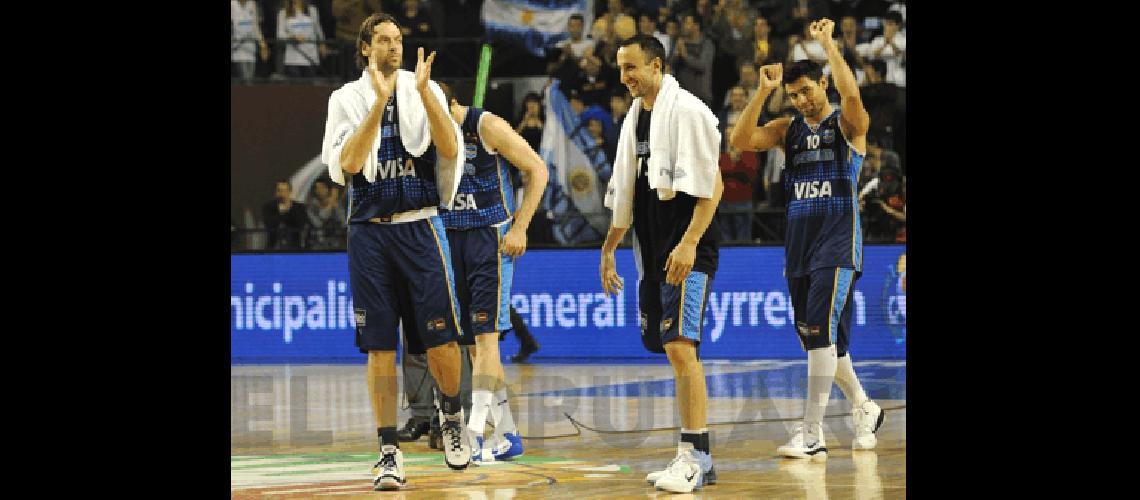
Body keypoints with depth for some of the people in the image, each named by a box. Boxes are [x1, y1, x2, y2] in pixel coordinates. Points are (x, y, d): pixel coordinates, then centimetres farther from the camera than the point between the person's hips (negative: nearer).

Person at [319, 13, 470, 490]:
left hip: (419, 226, 0)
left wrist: (422, 92, -17)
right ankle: (389, 450, 4)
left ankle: (452, 414, 22)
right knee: (379, 346, 0)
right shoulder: (347, 98, 6)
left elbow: (450, 149, -8)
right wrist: (379, 101, -15)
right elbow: (347, 163, -9)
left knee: (440, 338, -6)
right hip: (369, 230, 0)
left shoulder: (426, 89, 5)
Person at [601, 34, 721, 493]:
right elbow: (625, 196, 25)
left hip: (686, 251, -9)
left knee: (681, 346, -16)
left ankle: (697, 456, -15)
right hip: (653, 253, 9)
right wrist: (608, 250, 24)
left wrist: (689, 243, -23)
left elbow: (712, 185, -15)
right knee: (674, 351, 9)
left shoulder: (687, 111, -10)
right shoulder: (635, 118, 16)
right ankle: (693, 456, 13)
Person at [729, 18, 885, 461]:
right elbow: (741, 141, -1)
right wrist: (763, 91, -6)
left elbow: (851, 95, -25)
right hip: (799, 239, 6)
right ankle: (864, 408, 30)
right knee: (820, 339, 10)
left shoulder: (847, 124, -2)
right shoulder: (788, 129, 13)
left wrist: (828, 42, -19)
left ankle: (812, 432, -19)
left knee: (820, 330, -17)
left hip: (838, 241, -6)